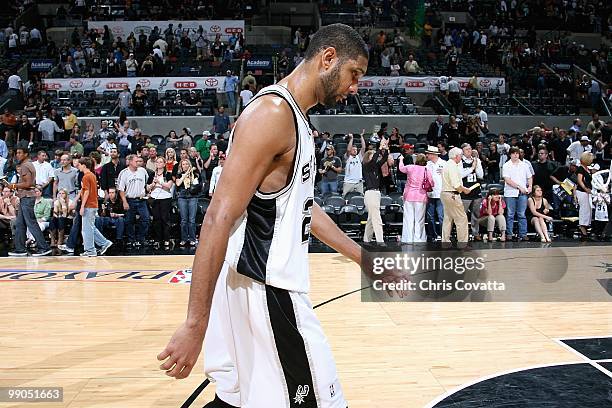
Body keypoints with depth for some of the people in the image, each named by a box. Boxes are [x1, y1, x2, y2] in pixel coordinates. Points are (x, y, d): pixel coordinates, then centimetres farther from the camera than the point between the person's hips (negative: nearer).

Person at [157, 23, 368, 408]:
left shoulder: (294, 118, 15)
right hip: (264, 290, -10)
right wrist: (195, 325, -25)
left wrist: (365, 258, 25)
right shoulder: (273, 112, -17)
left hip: (273, 286, 10)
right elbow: (219, 218, -23)